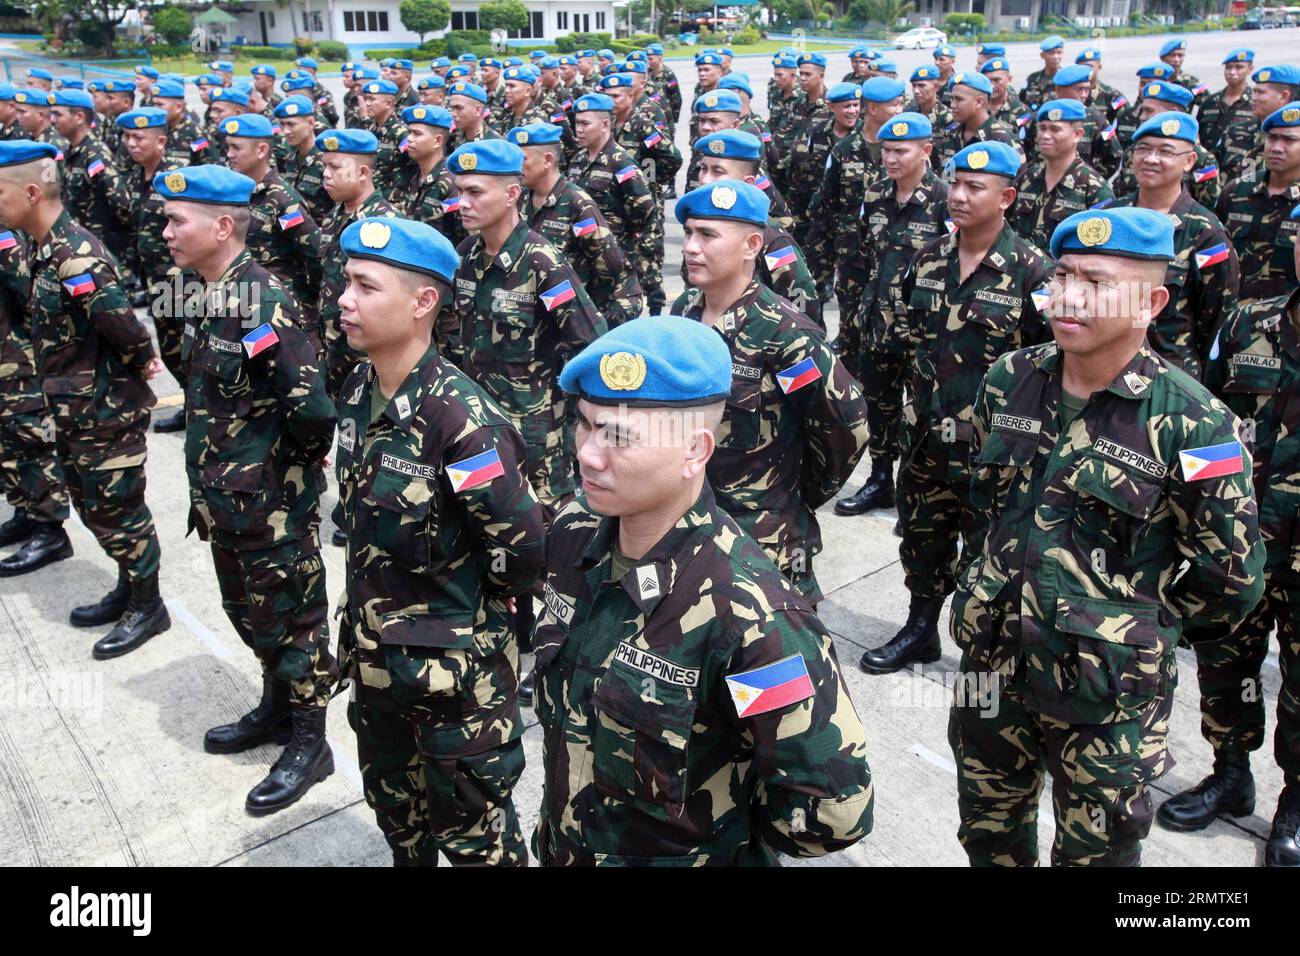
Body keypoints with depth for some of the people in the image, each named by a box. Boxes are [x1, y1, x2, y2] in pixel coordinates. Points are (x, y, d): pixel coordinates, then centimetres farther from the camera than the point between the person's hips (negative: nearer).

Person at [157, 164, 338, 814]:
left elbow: (310, 411, -29)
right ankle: (277, 707, 43)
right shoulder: (206, 295, 5)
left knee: (290, 617, 7)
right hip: (223, 498, 9)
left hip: (273, 505, -9)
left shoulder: (264, 303, -23)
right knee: (247, 610, 23)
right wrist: (210, 477, 11)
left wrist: (293, 470, -12)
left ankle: (309, 743, 23)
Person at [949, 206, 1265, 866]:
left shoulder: (1191, 423, -17)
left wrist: (1136, 627, 0)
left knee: (1095, 851, 18)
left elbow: (1230, 578, -9)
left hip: (1108, 695, -4)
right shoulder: (1010, 380, -3)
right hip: (994, 662, 4)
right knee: (988, 833, 24)